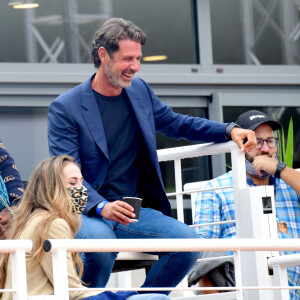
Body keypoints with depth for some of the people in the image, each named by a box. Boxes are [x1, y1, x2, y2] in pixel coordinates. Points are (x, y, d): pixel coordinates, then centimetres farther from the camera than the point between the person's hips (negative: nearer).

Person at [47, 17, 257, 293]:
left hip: (132, 211, 6)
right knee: (100, 238, -39)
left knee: (188, 240, -18)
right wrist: (102, 207, -32)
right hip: (86, 214, -5)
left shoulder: (139, 91, 11)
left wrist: (230, 131, 10)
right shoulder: (65, 108, -7)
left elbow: (176, 124, 26)